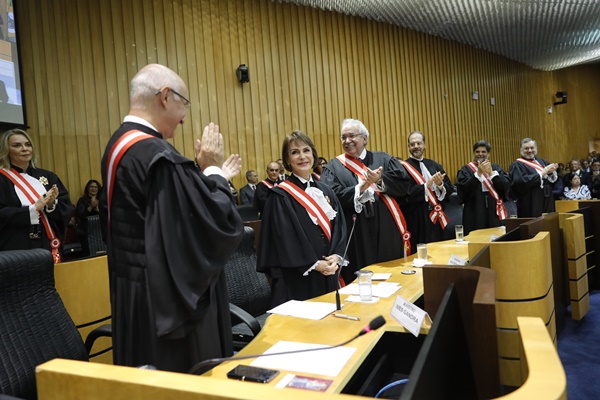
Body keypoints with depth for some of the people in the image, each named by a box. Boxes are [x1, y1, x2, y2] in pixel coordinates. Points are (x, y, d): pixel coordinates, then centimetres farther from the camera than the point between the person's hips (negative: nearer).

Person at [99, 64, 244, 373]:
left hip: (136, 291, 11)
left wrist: (211, 177, 13)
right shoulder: (157, 155, -25)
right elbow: (219, 223, -26)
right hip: (166, 300, -10)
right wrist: (212, 171, -11)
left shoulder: (117, 146, 7)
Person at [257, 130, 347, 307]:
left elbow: (340, 226, 8)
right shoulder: (280, 196, -9)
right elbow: (284, 238, -14)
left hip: (328, 274, 6)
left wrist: (336, 256, -8)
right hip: (297, 277, -6)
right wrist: (314, 264, -15)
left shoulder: (326, 191, 11)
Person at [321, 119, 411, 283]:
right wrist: (359, 188, -18)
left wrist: (380, 180, -17)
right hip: (356, 238, -2)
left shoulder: (384, 159, 10)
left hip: (388, 234, 2)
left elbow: (403, 183, -3)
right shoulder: (333, 166, 4)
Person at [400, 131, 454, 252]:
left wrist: (440, 185, -12)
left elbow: (450, 190, 8)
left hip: (437, 219, 5)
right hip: (416, 221, -5)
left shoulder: (435, 165, 11)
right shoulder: (403, 168, -6)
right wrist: (426, 186, -23)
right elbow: (404, 195, -17)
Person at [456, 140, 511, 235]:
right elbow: (462, 189, -13)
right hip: (475, 214, -3)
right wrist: (479, 173, -18)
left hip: (494, 212, 3)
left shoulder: (496, 168, 12)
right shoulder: (466, 169, 3)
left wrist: (491, 173, -12)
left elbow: (506, 186, -1)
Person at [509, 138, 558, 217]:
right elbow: (520, 181, -23)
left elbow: (555, 178, 12)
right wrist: (541, 174, -19)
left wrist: (550, 172, -10)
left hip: (547, 202, 7)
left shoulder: (541, 161, 16)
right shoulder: (517, 165, -6)